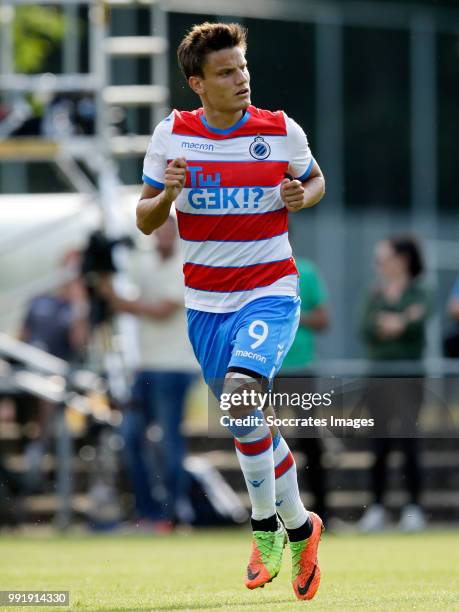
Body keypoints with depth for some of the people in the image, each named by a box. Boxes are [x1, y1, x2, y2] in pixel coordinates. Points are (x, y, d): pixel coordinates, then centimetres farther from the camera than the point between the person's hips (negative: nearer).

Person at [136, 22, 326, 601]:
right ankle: (298, 527, 30)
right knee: (245, 423, 10)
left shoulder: (282, 131, -5)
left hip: (270, 291, -3)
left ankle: (267, 526, -10)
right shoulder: (171, 135, -3)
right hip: (205, 301, 3)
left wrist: (300, 196, -9)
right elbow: (145, 220, 4)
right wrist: (167, 194, -18)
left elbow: (315, 180, 14)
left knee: (240, 391, -26)